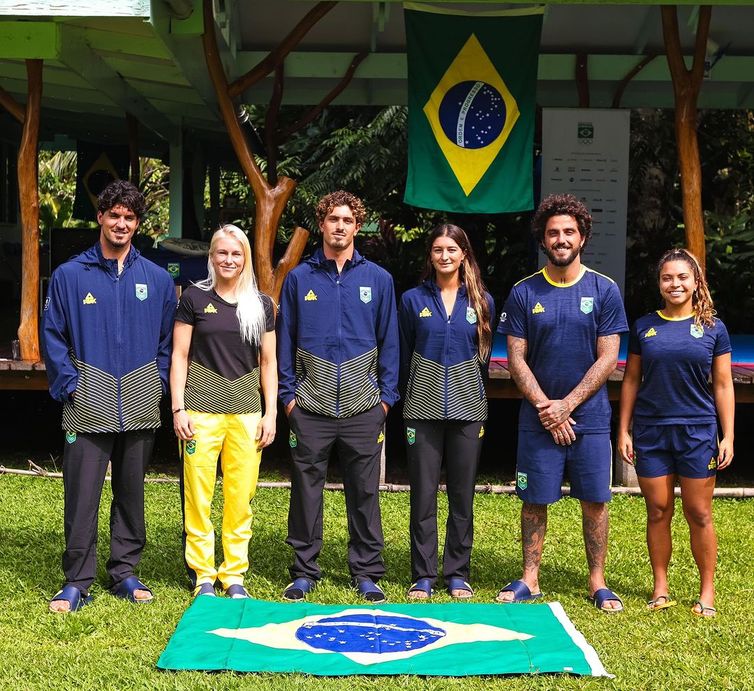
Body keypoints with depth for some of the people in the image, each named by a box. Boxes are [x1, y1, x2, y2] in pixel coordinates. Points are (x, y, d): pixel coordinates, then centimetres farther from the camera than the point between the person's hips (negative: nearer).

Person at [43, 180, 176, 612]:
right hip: (88, 410, -2)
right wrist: (70, 386, -6)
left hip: (140, 411, 2)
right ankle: (77, 582, 9)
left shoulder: (157, 280, 7)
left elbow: (169, 339, 12)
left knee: (132, 495, 11)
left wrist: (159, 384, 1)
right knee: (82, 499, -1)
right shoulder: (70, 276, 1)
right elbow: (53, 336, 1)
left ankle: (125, 573, 23)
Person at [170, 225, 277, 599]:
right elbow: (179, 356, 3)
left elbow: (268, 361, 12)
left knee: (241, 498, 4)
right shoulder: (194, 298, 3)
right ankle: (202, 575, 11)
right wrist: (178, 409, -4)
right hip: (201, 410, -2)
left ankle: (234, 574, 16)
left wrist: (270, 413, 6)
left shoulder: (261, 304, 10)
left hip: (247, 412, 2)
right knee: (198, 496, -1)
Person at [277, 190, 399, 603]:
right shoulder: (299, 278, 6)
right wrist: (288, 393, 1)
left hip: (363, 408, 0)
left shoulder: (378, 279, 7)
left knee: (365, 492, 5)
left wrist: (387, 395, 2)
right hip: (310, 408, 0)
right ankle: (304, 571, 17)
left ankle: (367, 573, 16)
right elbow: (285, 340, 7)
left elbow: (389, 342, 8)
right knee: (306, 489, 5)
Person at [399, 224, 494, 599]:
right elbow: (403, 356, 9)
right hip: (423, 409, -1)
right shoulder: (413, 299, 4)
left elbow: (486, 355, 14)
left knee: (463, 495, 6)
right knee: (423, 494, 1)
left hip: (467, 409, 1)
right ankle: (423, 575, 10)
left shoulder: (482, 301, 6)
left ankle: (458, 573, 16)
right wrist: (407, 397, 10)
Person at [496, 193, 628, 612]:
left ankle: (598, 583, 16)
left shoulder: (604, 291, 0)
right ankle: (529, 580, 17)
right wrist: (545, 407, -11)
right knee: (534, 501, 6)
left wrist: (566, 405, -11)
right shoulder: (524, 293, 2)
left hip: (590, 418, 0)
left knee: (595, 501, 4)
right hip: (538, 418, 1)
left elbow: (607, 358, -4)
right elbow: (516, 358, 0)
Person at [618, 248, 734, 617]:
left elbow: (723, 385, 3)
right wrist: (623, 430, 4)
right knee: (658, 511, 7)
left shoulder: (713, 328, 2)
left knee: (698, 513, 3)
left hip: (698, 431, -1)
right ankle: (660, 586, 20)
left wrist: (728, 436, -2)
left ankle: (707, 590, 14)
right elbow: (631, 380, 9)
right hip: (650, 431, 1)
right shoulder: (644, 326, 5)